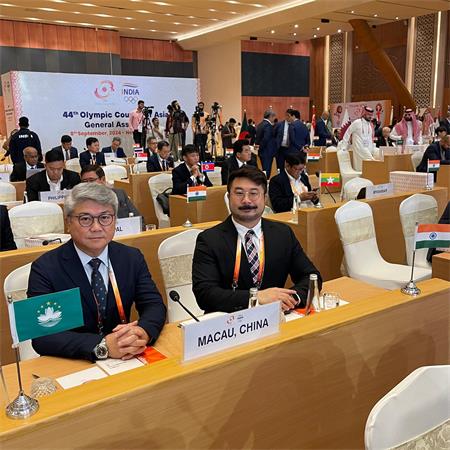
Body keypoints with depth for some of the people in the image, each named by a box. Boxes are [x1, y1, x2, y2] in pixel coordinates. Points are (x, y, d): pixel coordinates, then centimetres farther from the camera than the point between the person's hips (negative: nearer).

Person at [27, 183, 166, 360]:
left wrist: (142, 332, -24)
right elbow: (42, 336, -17)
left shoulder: (132, 258, 2)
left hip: (124, 361, 3)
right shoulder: (45, 268, -9)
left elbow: (154, 305, -2)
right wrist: (103, 346, -30)